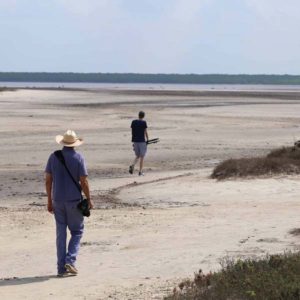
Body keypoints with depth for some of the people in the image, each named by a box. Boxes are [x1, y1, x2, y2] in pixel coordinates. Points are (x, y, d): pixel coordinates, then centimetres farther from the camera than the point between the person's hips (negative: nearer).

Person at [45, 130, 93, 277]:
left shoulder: (53, 157, 2)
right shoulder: (78, 158, -8)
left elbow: (48, 180, 3)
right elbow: (83, 182, -9)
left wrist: (49, 201, 11)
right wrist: (89, 199, 3)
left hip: (57, 200, 3)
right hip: (74, 200, -3)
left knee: (61, 233, 8)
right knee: (77, 231, 10)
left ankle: (61, 268, 8)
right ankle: (70, 260, -7)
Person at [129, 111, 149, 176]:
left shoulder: (133, 122, 5)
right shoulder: (144, 122, -8)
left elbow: (132, 131, 9)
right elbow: (145, 132, -7)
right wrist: (147, 139, 5)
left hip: (135, 141, 4)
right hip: (142, 141, -4)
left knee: (137, 156, 15)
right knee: (142, 157, 5)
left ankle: (132, 165, -12)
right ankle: (140, 171, 4)